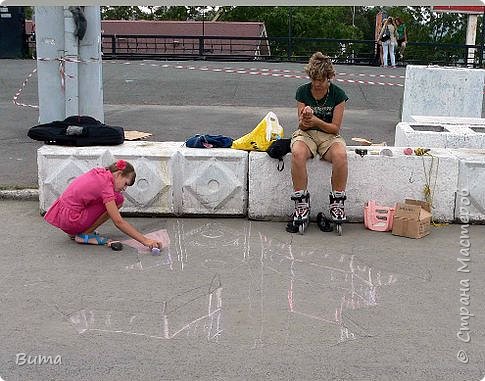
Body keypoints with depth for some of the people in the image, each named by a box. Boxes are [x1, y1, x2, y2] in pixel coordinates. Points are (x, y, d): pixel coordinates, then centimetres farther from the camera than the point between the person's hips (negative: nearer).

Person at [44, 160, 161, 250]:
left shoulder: (99, 173, 5)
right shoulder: (106, 185, -18)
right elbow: (118, 222, -20)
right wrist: (145, 241, -20)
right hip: (70, 221, -9)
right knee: (118, 200, -12)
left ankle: (76, 232, 12)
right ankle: (85, 234, -7)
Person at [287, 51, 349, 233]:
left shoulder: (338, 94, -3)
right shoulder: (302, 91, 0)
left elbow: (335, 128, -5)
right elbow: (301, 126, -1)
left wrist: (315, 121, -23)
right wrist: (304, 120, -26)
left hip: (329, 135, 0)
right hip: (306, 134, 0)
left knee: (340, 154, -35)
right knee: (297, 153, -36)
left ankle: (337, 202, -20)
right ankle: (301, 202, -26)